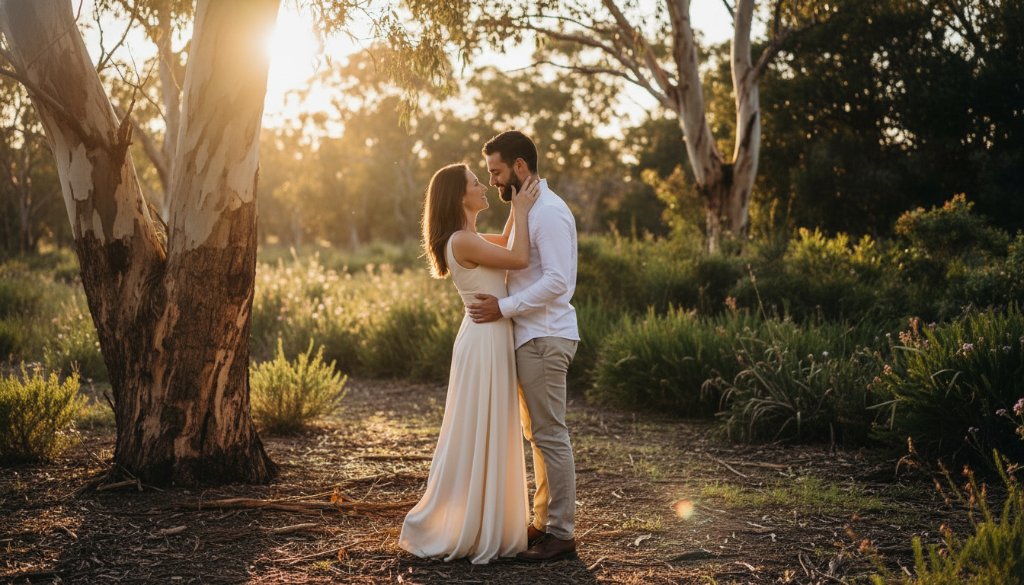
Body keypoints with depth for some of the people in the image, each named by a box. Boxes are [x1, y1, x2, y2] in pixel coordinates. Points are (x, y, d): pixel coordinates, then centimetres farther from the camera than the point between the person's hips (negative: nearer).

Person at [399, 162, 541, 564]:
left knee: (488, 439, 15)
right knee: (475, 438, -2)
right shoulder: (462, 242, -17)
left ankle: (478, 527, 25)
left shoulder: (467, 238, 12)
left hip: (492, 342, 10)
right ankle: (446, 531, 8)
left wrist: (516, 206, 17)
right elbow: (520, 259, -19)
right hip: (484, 343, -10)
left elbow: (505, 243, 29)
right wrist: (521, 210, -9)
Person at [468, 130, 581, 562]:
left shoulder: (549, 211, -15)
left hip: (544, 339, -10)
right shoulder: (528, 209, 17)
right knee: (537, 434, 15)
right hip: (530, 337, 10)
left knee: (550, 435, -5)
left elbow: (557, 281, -23)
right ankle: (544, 523, 23)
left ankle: (561, 534, 2)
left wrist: (504, 307, -21)